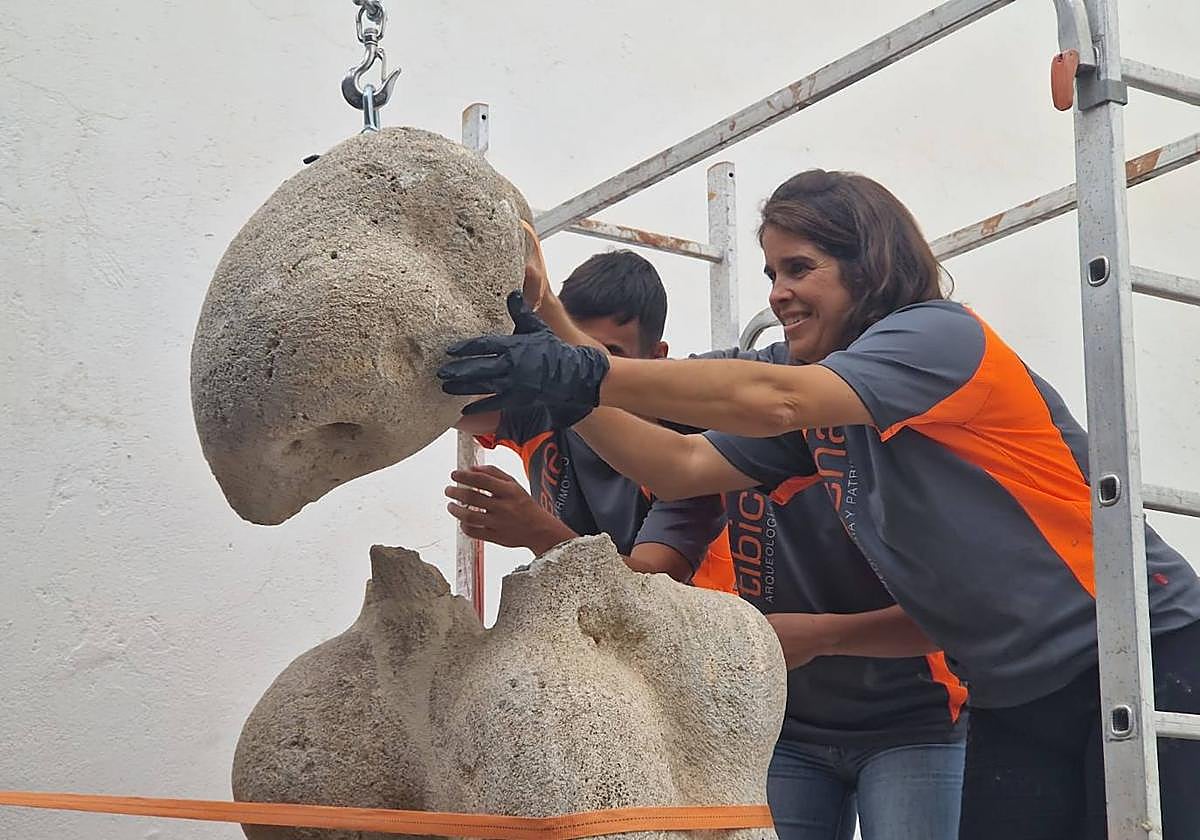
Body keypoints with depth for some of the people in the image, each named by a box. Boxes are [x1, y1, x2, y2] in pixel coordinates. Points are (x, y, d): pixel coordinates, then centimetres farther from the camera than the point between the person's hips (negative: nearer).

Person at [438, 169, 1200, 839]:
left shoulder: (938, 335, -15)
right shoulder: (819, 415, 11)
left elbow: (773, 399, -31)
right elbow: (684, 466, 2)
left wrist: (586, 374, -36)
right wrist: (565, 392, -11)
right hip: (1017, 695, 7)